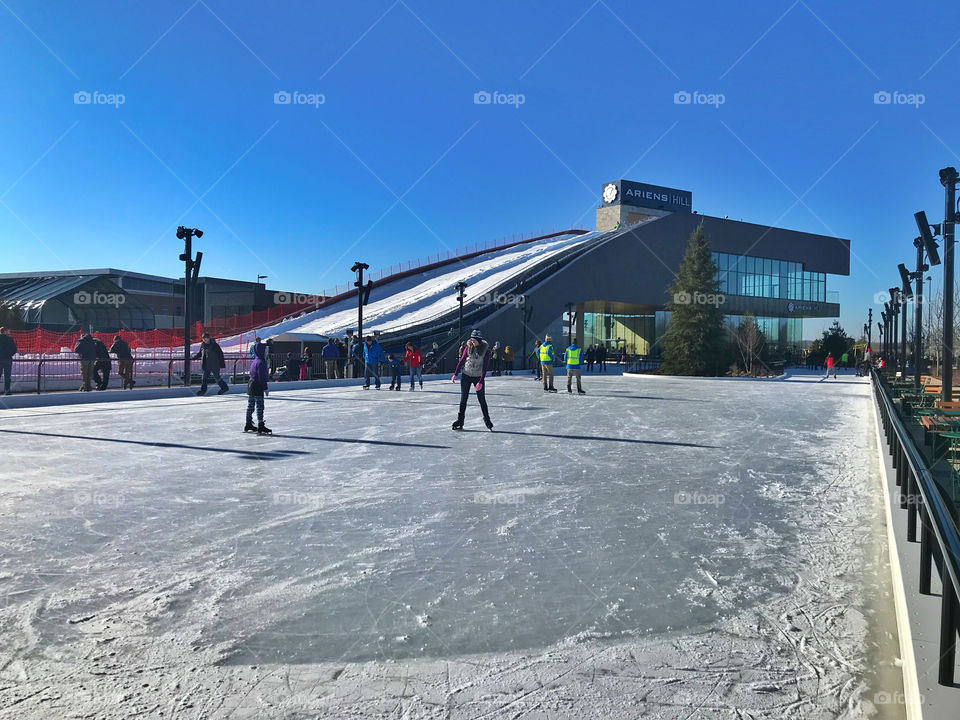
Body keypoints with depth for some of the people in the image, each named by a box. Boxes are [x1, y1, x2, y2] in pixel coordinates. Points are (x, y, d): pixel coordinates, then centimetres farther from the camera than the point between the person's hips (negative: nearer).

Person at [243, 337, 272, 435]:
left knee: (250, 405, 16)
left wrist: (267, 377, 27)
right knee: (260, 406, -6)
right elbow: (261, 377, -21)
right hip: (257, 386, -10)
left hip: (251, 384, 10)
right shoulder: (261, 362, -18)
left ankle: (248, 424, 25)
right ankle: (260, 426, -5)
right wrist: (265, 388, -17)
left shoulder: (254, 361, 12)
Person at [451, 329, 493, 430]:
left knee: (482, 400, 3)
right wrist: (455, 374, 0)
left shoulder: (486, 350, -11)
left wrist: (481, 382, -18)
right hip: (466, 376, 2)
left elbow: (485, 367, -12)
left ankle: (487, 420, 18)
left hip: (478, 377, -2)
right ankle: (460, 420, 13)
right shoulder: (468, 347, -4)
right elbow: (462, 360, 4)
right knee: (463, 399, 5)